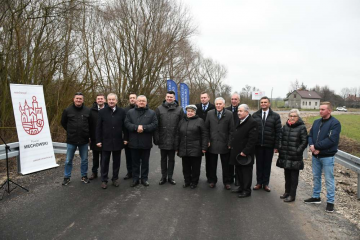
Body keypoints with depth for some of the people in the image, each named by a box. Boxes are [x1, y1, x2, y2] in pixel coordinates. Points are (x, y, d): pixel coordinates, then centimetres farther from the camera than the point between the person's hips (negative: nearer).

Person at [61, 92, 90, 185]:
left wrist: (87, 133, 7)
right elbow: (63, 123, 10)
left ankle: (84, 176, 26)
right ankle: (67, 177, 22)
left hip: (84, 140, 1)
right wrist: (70, 131, 10)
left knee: (84, 160, 11)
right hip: (71, 140, -1)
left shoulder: (88, 111, -2)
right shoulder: (67, 110, -3)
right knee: (68, 160, 7)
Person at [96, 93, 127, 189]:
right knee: (105, 162, 6)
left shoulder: (122, 112, 1)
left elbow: (124, 126, 4)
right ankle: (104, 180, 16)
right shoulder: (102, 112, 0)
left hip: (118, 141, 1)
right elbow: (98, 127, 1)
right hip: (106, 141, -1)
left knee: (116, 161, 10)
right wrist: (98, 140, -3)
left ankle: (115, 179, 23)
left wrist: (125, 138, 0)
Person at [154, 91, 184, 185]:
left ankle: (170, 177, 22)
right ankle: (163, 177, 23)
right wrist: (156, 137, -6)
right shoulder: (159, 109, 1)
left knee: (171, 159, 11)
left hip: (173, 140, 0)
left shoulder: (179, 109, 0)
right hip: (162, 139, 1)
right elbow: (156, 124, 0)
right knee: (163, 159, 12)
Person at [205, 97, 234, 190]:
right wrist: (207, 141, -1)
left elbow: (231, 130, -3)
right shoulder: (210, 113, 3)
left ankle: (227, 182, 21)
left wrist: (230, 143, -7)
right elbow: (206, 128, 6)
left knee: (226, 164, 8)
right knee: (212, 164, 10)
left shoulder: (229, 114, -3)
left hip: (224, 144, -1)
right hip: (212, 143, 2)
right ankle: (212, 180, 25)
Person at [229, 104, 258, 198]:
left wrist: (245, 151, -20)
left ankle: (247, 190, 13)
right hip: (237, 152, 9)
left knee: (246, 172, 2)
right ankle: (241, 187, 31)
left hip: (245, 153, -9)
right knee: (239, 171, 17)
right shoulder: (239, 121, 13)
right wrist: (232, 145, 14)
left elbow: (252, 139, -20)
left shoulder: (252, 122, -15)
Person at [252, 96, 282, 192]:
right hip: (258, 145, 1)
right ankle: (259, 183, 21)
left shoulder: (275, 116, 1)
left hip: (269, 145, -1)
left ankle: (265, 183, 20)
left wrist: (276, 146, -7)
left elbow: (278, 132, -1)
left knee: (267, 164, 8)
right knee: (259, 164, 9)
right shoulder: (255, 115, 5)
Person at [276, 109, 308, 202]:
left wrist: (298, 151, -13)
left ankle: (292, 195, 12)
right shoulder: (285, 126, 8)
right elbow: (280, 138, 15)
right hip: (285, 156, 5)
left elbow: (304, 141, -8)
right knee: (287, 175, 17)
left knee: (294, 177, 3)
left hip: (295, 158, -5)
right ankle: (287, 192, 31)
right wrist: (280, 148, 5)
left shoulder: (302, 127, -8)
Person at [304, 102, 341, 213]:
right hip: (315, 155, 7)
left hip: (327, 157, -7)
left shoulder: (335, 123, -11)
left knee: (329, 179, 1)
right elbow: (310, 135, 10)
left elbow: (331, 139, -20)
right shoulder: (316, 122, 11)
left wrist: (316, 146, -18)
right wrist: (311, 145, -10)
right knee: (316, 177, 17)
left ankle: (330, 201, 13)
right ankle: (316, 197, 32)